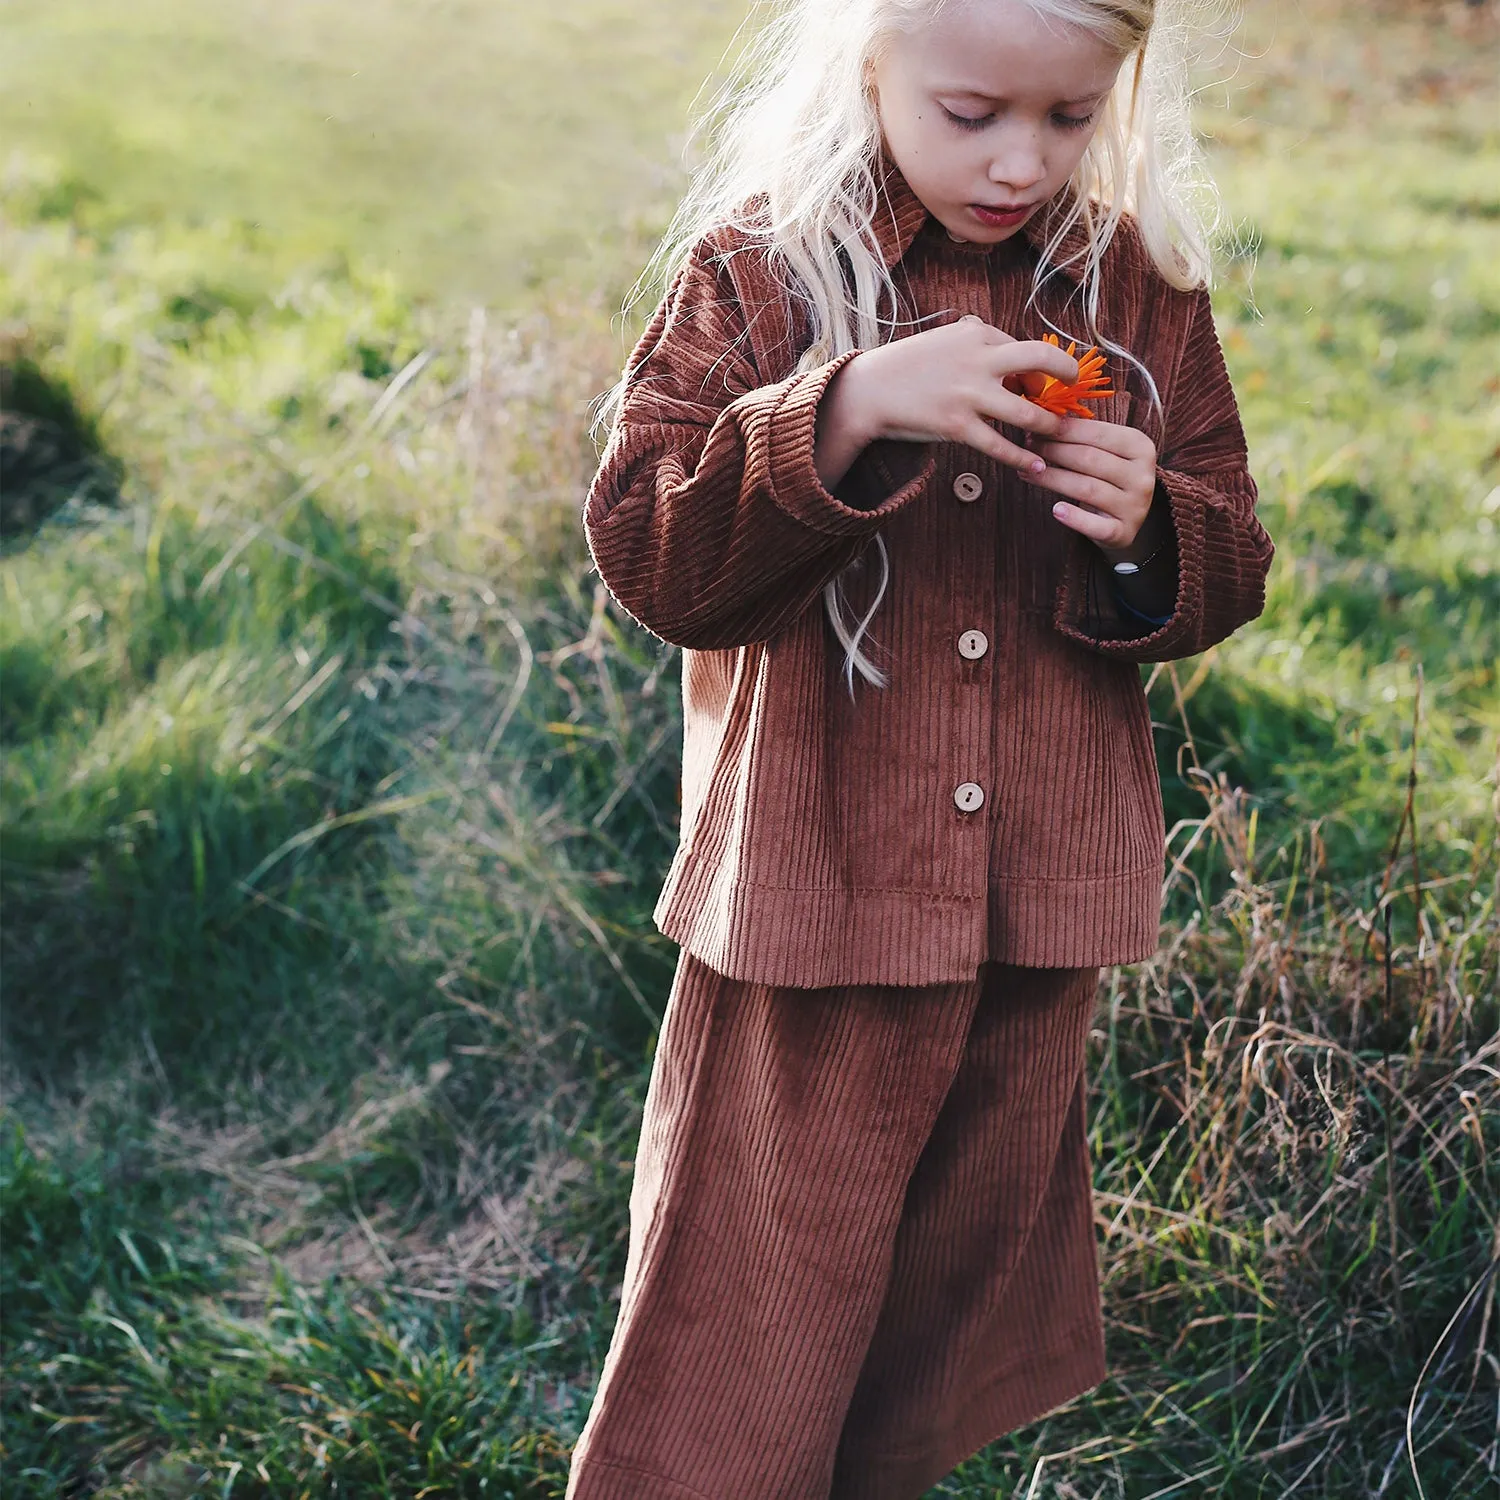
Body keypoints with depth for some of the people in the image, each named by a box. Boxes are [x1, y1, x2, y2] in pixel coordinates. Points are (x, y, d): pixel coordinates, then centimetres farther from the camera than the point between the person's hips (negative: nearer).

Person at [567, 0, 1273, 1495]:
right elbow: (642, 547, -15)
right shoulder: (758, 267, -8)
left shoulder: (1138, 283, 2)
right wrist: (849, 409, -28)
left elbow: (1227, 568, 7)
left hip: (1042, 915, 4)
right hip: (809, 896, -4)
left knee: (955, 1298, 21)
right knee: (749, 1320, 3)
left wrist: (1146, 528, -16)